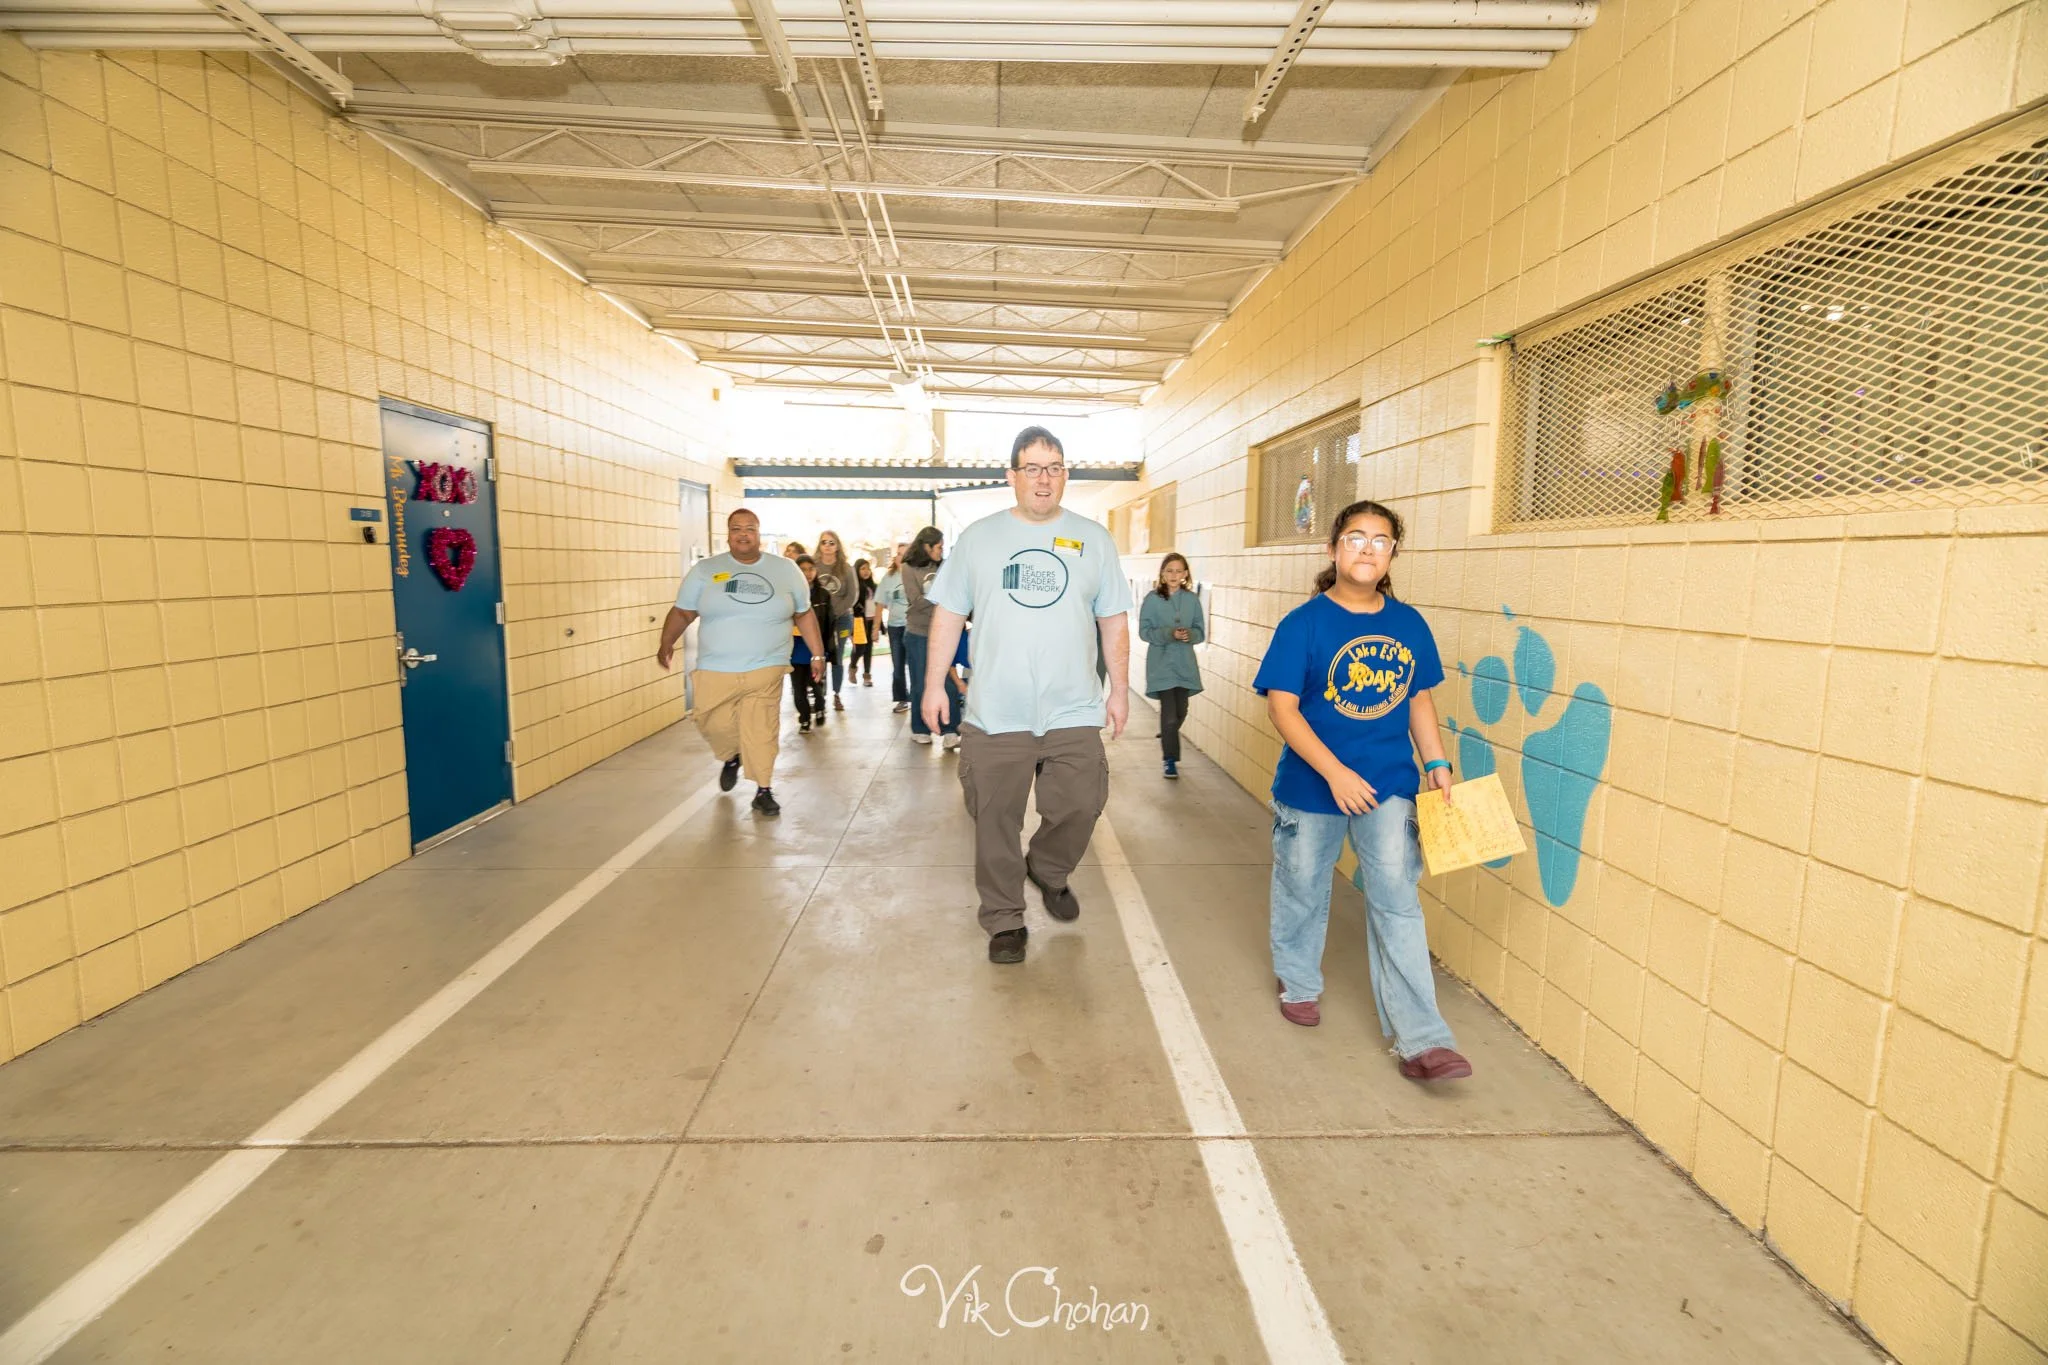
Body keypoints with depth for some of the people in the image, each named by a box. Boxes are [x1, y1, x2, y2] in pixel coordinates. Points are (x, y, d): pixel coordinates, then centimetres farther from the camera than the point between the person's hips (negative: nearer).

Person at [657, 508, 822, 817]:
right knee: (714, 726, 5)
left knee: (761, 732, -3)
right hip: (715, 670, 1)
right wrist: (667, 642, -9)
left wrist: (818, 654, 9)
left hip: (765, 669, -1)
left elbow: (804, 615, 12)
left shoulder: (785, 570, 6)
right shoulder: (705, 570, 4)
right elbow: (682, 612, 6)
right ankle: (731, 757, 38)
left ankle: (764, 791, 11)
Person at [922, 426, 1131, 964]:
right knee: (995, 823, 6)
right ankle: (1004, 919, 25)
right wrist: (934, 684, 3)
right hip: (995, 716, 0)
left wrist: (1119, 689, 7)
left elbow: (1114, 621, 9)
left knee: (1079, 809, 4)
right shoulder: (978, 537, 4)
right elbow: (948, 615, 7)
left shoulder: (1093, 539, 6)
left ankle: (1049, 873, 36)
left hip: (1073, 714, 1)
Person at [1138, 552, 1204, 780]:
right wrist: (1170, 634, -20)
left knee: (1180, 712, 12)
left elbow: (1200, 632, 7)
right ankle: (1170, 760, 4)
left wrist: (1189, 634, -16)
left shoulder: (1192, 599, 4)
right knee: (1169, 714, -9)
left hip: (1185, 663, 4)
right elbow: (1144, 631, -6)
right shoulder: (1152, 599, -5)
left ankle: (1167, 739, 42)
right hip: (1161, 663, -4)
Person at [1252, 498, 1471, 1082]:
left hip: (1390, 785, 2)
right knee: (1303, 890, 15)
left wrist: (1437, 763, 2)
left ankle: (1421, 1040, 7)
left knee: (1397, 902, -1)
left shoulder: (1410, 624, 1)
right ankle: (1299, 984, 41)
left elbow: (1419, 700, 12)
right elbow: (1282, 707, -15)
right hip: (1311, 785, -2)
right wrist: (1335, 773, -22)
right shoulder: (1304, 623, -11)